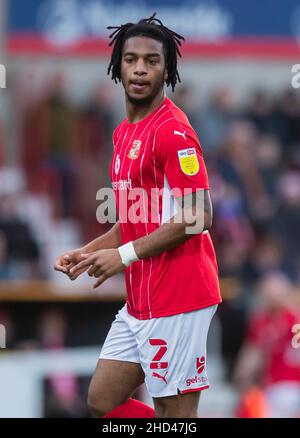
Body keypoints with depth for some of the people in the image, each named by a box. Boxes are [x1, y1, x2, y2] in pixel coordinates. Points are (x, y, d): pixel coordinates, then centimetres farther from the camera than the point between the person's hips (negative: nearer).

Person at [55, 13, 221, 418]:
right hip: (140, 300, 10)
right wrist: (86, 253, 9)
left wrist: (125, 255, -17)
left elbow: (198, 217, -19)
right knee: (103, 400, 12)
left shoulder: (173, 131, -13)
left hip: (177, 299, -10)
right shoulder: (124, 133, 15)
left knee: (174, 411, -6)